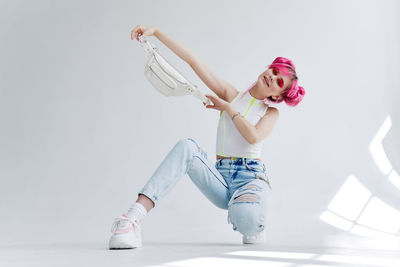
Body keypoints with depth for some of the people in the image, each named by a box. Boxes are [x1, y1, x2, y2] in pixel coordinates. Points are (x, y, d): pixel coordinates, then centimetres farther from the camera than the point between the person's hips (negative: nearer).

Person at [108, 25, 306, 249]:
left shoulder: (271, 112, 11)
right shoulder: (230, 94, 14)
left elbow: (253, 136, -13)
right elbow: (192, 59, 6)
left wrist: (227, 107, -3)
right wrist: (156, 31, 1)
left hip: (252, 177, -2)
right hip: (221, 179, 2)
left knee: (245, 218, -38)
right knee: (187, 147, -29)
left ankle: (254, 226, 2)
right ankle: (134, 218, -39)